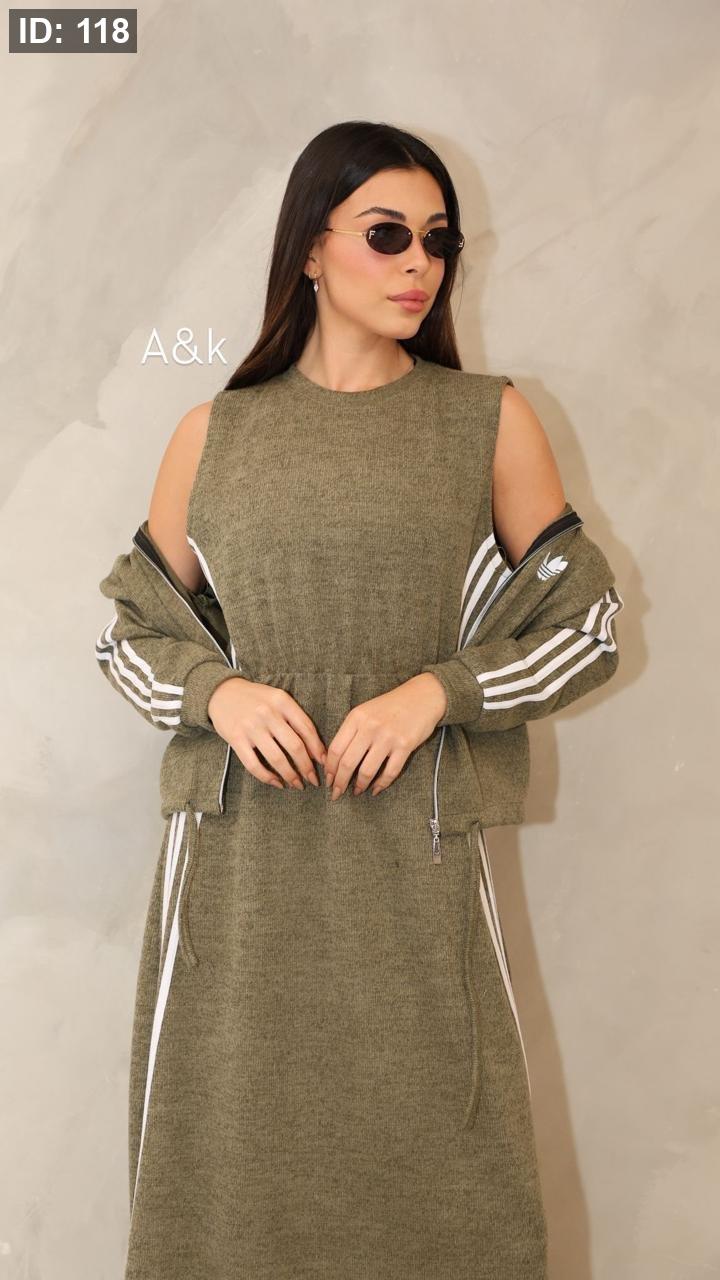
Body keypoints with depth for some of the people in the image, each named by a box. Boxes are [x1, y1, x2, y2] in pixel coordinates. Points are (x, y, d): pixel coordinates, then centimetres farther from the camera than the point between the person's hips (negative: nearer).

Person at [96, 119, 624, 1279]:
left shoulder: (492, 421, 5)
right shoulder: (213, 436, 8)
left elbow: (585, 622, 5)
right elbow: (131, 632, 13)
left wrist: (437, 689, -10)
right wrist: (218, 691, -8)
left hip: (416, 865, -1)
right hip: (240, 863, 1)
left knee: (436, 1179, 4)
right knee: (234, 1179, 8)